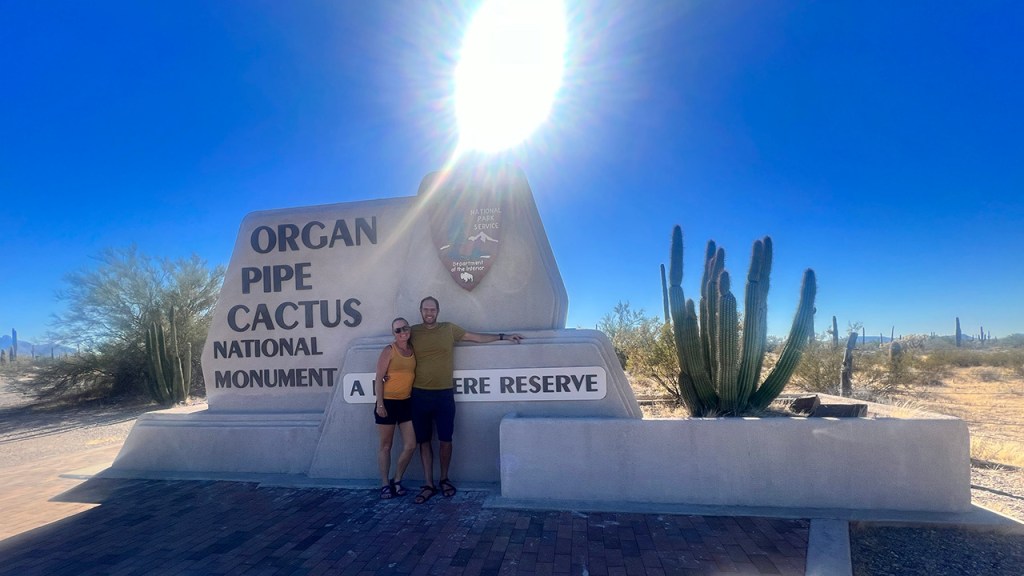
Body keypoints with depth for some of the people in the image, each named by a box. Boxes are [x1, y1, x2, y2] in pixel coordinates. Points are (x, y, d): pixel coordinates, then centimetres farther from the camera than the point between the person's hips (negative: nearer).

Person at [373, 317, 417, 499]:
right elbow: (379, 378, -11)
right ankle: (385, 484, 20)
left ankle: (397, 481, 22)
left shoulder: (413, 349, 5)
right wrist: (380, 404, -14)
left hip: (406, 402, 5)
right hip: (388, 402, -5)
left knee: (410, 446, 4)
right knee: (386, 445, 8)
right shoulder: (389, 350, -10)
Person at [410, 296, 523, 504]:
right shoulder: (413, 332, 3)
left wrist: (504, 336, 11)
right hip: (420, 395, 0)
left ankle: (444, 479, 24)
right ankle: (428, 484, 17)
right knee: (423, 440, 6)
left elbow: (477, 337, 11)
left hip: (444, 394, 0)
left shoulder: (449, 329, 4)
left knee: (445, 439, 4)